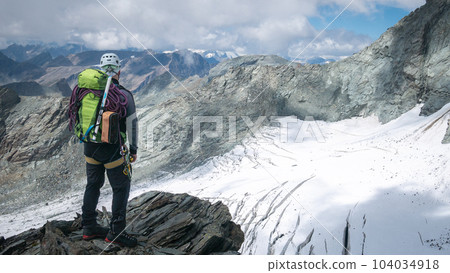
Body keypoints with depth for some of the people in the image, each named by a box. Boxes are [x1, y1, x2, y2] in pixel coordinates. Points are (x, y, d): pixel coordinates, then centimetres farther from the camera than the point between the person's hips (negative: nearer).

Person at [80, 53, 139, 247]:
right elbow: (132, 124, -11)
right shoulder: (123, 95, -14)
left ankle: (89, 227, 29)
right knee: (121, 188, 7)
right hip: (112, 150, -6)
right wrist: (133, 150, -1)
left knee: (93, 185, 19)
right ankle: (116, 232, 12)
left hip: (90, 147, 6)